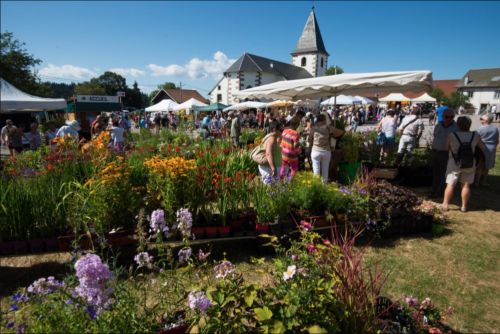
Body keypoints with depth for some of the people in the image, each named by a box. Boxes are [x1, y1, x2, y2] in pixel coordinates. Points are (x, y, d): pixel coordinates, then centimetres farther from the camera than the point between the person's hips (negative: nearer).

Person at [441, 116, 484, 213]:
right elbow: (482, 148, 5)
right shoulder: (475, 135, -7)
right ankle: (464, 206, 19)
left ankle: (445, 205, 11)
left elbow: (447, 148, -2)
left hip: (455, 163, -2)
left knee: (450, 185, 5)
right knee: (466, 185, 11)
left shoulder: (451, 136, -15)